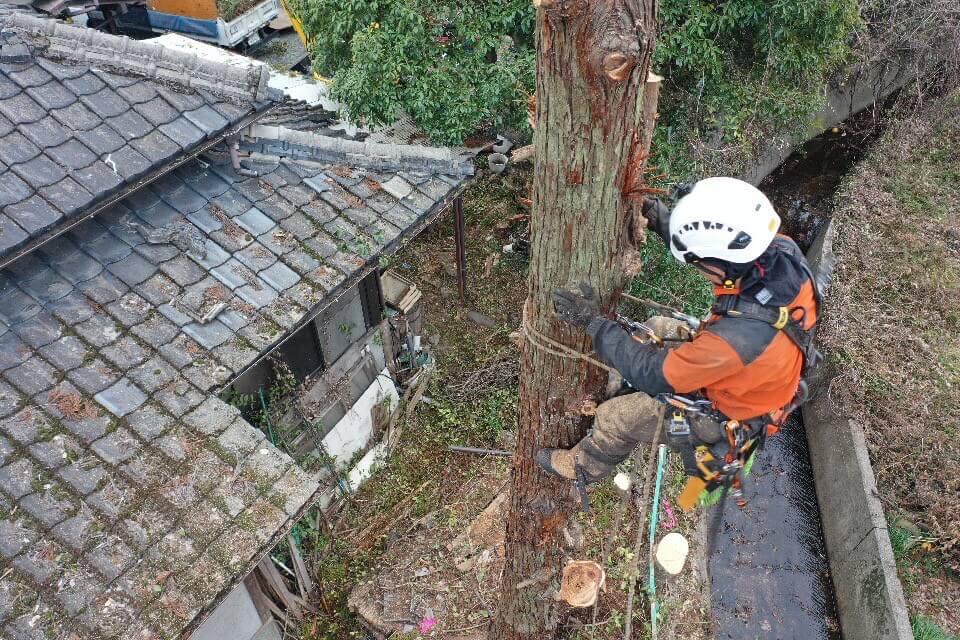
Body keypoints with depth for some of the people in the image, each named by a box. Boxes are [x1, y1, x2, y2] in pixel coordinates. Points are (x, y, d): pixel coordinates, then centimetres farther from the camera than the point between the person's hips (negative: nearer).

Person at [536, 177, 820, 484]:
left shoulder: (737, 338, -46)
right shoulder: (781, 249, -27)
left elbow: (652, 374, -30)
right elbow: (723, 245, -4)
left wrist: (593, 321, -24)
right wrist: (663, 221, -15)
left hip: (727, 413, -7)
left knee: (614, 417, 4)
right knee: (656, 328, 19)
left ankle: (584, 467, 35)